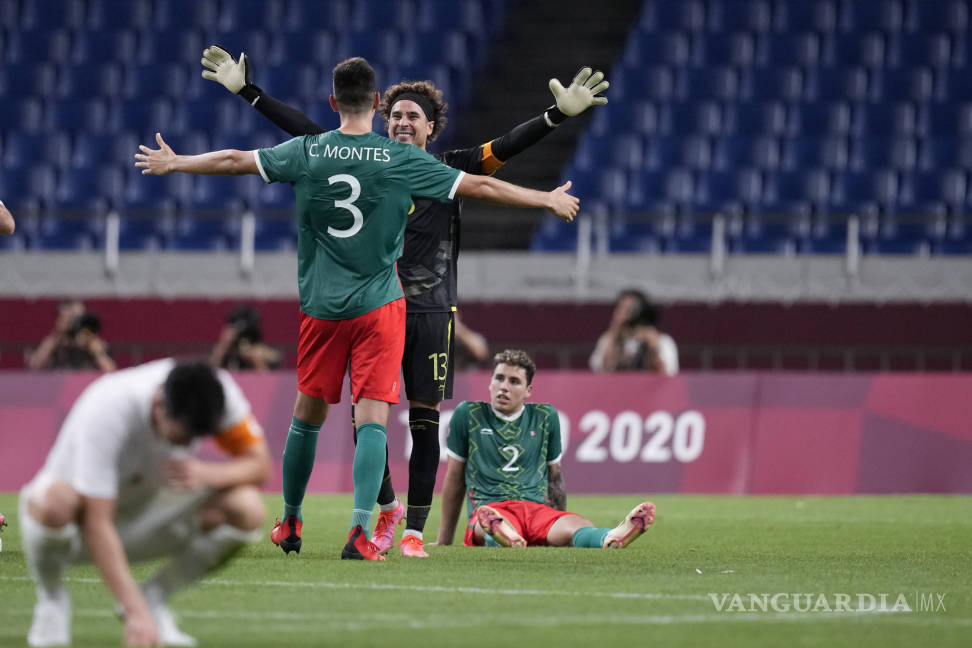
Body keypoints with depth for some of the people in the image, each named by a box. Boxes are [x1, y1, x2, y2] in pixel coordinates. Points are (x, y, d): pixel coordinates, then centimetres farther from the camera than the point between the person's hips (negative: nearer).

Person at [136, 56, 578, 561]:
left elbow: (235, 160, 9)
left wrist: (174, 163, 26)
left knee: (308, 414, 16)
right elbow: (480, 186, -3)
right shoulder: (402, 160, -7)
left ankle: (289, 523, 28)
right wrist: (548, 200, 9)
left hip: (320, 307, 2)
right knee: (371, 418, -6)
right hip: (379, 306, -2)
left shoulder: (305, 153, -1)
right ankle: (360, 531, -19)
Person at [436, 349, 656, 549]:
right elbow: (454, 478, 18)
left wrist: (560, 530, 29)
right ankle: (505, 537, -80)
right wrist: (444, 540, 21)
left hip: (537, 508, 2)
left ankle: (611, 538, -70)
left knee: (579, 525, -36)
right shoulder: (468, 415, 11)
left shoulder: (545, 417, 19)